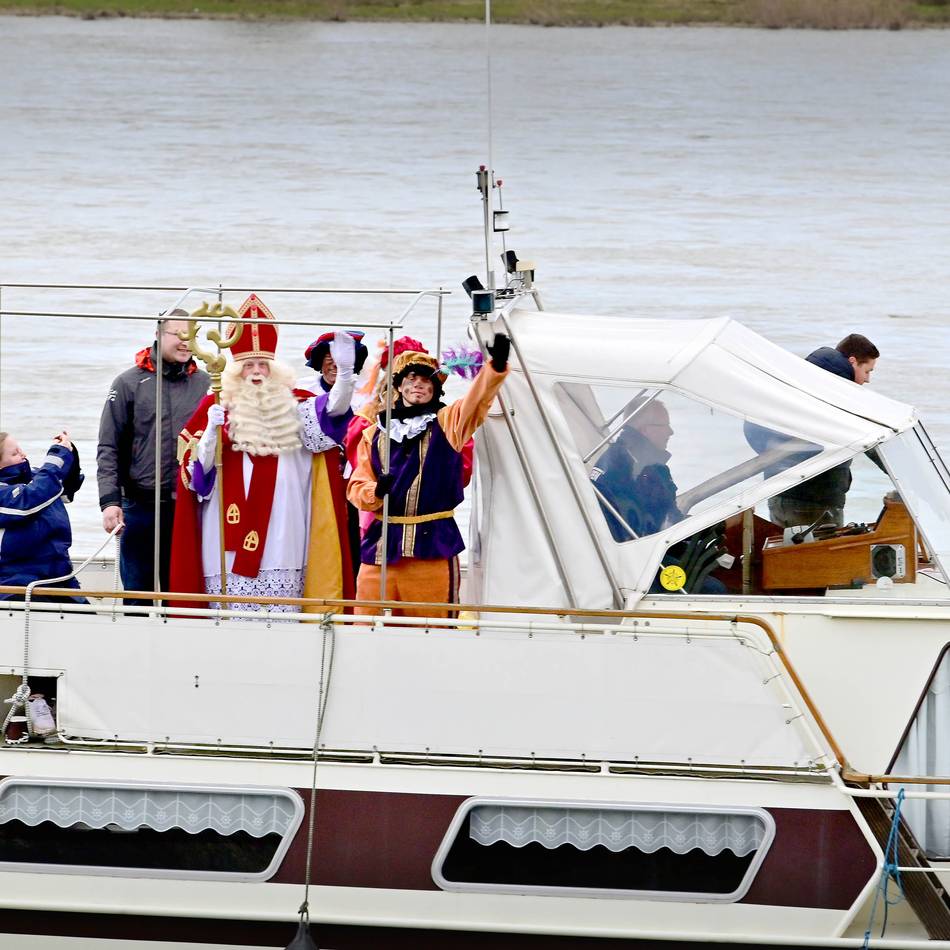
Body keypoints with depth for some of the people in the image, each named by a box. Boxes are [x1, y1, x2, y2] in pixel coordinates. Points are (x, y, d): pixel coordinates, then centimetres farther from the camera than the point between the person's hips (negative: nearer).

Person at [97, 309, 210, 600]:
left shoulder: (205, 385, 7)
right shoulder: (128, 384, 2)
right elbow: (108, 449, 0)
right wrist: (109, 500, -10)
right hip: (140, 507, -1)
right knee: (138, 594, 2)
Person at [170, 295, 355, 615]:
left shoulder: (292, 408, 9)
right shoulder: (217, 408, 7)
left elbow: (333, 409, -9)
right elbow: (196, 470, 3)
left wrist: (345, 371, -25)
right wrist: (212, 430, -14)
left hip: (281, 540, 1)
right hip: (229, 543, -1)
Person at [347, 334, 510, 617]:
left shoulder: (447, 423, 8)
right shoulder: (375, 434, 15)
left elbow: (478, 399, -11)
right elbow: (357, 487, 11)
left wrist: (496, 366, -30)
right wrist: (375, 492, -14)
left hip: (432, 543, -2)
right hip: (380, 545, 2)